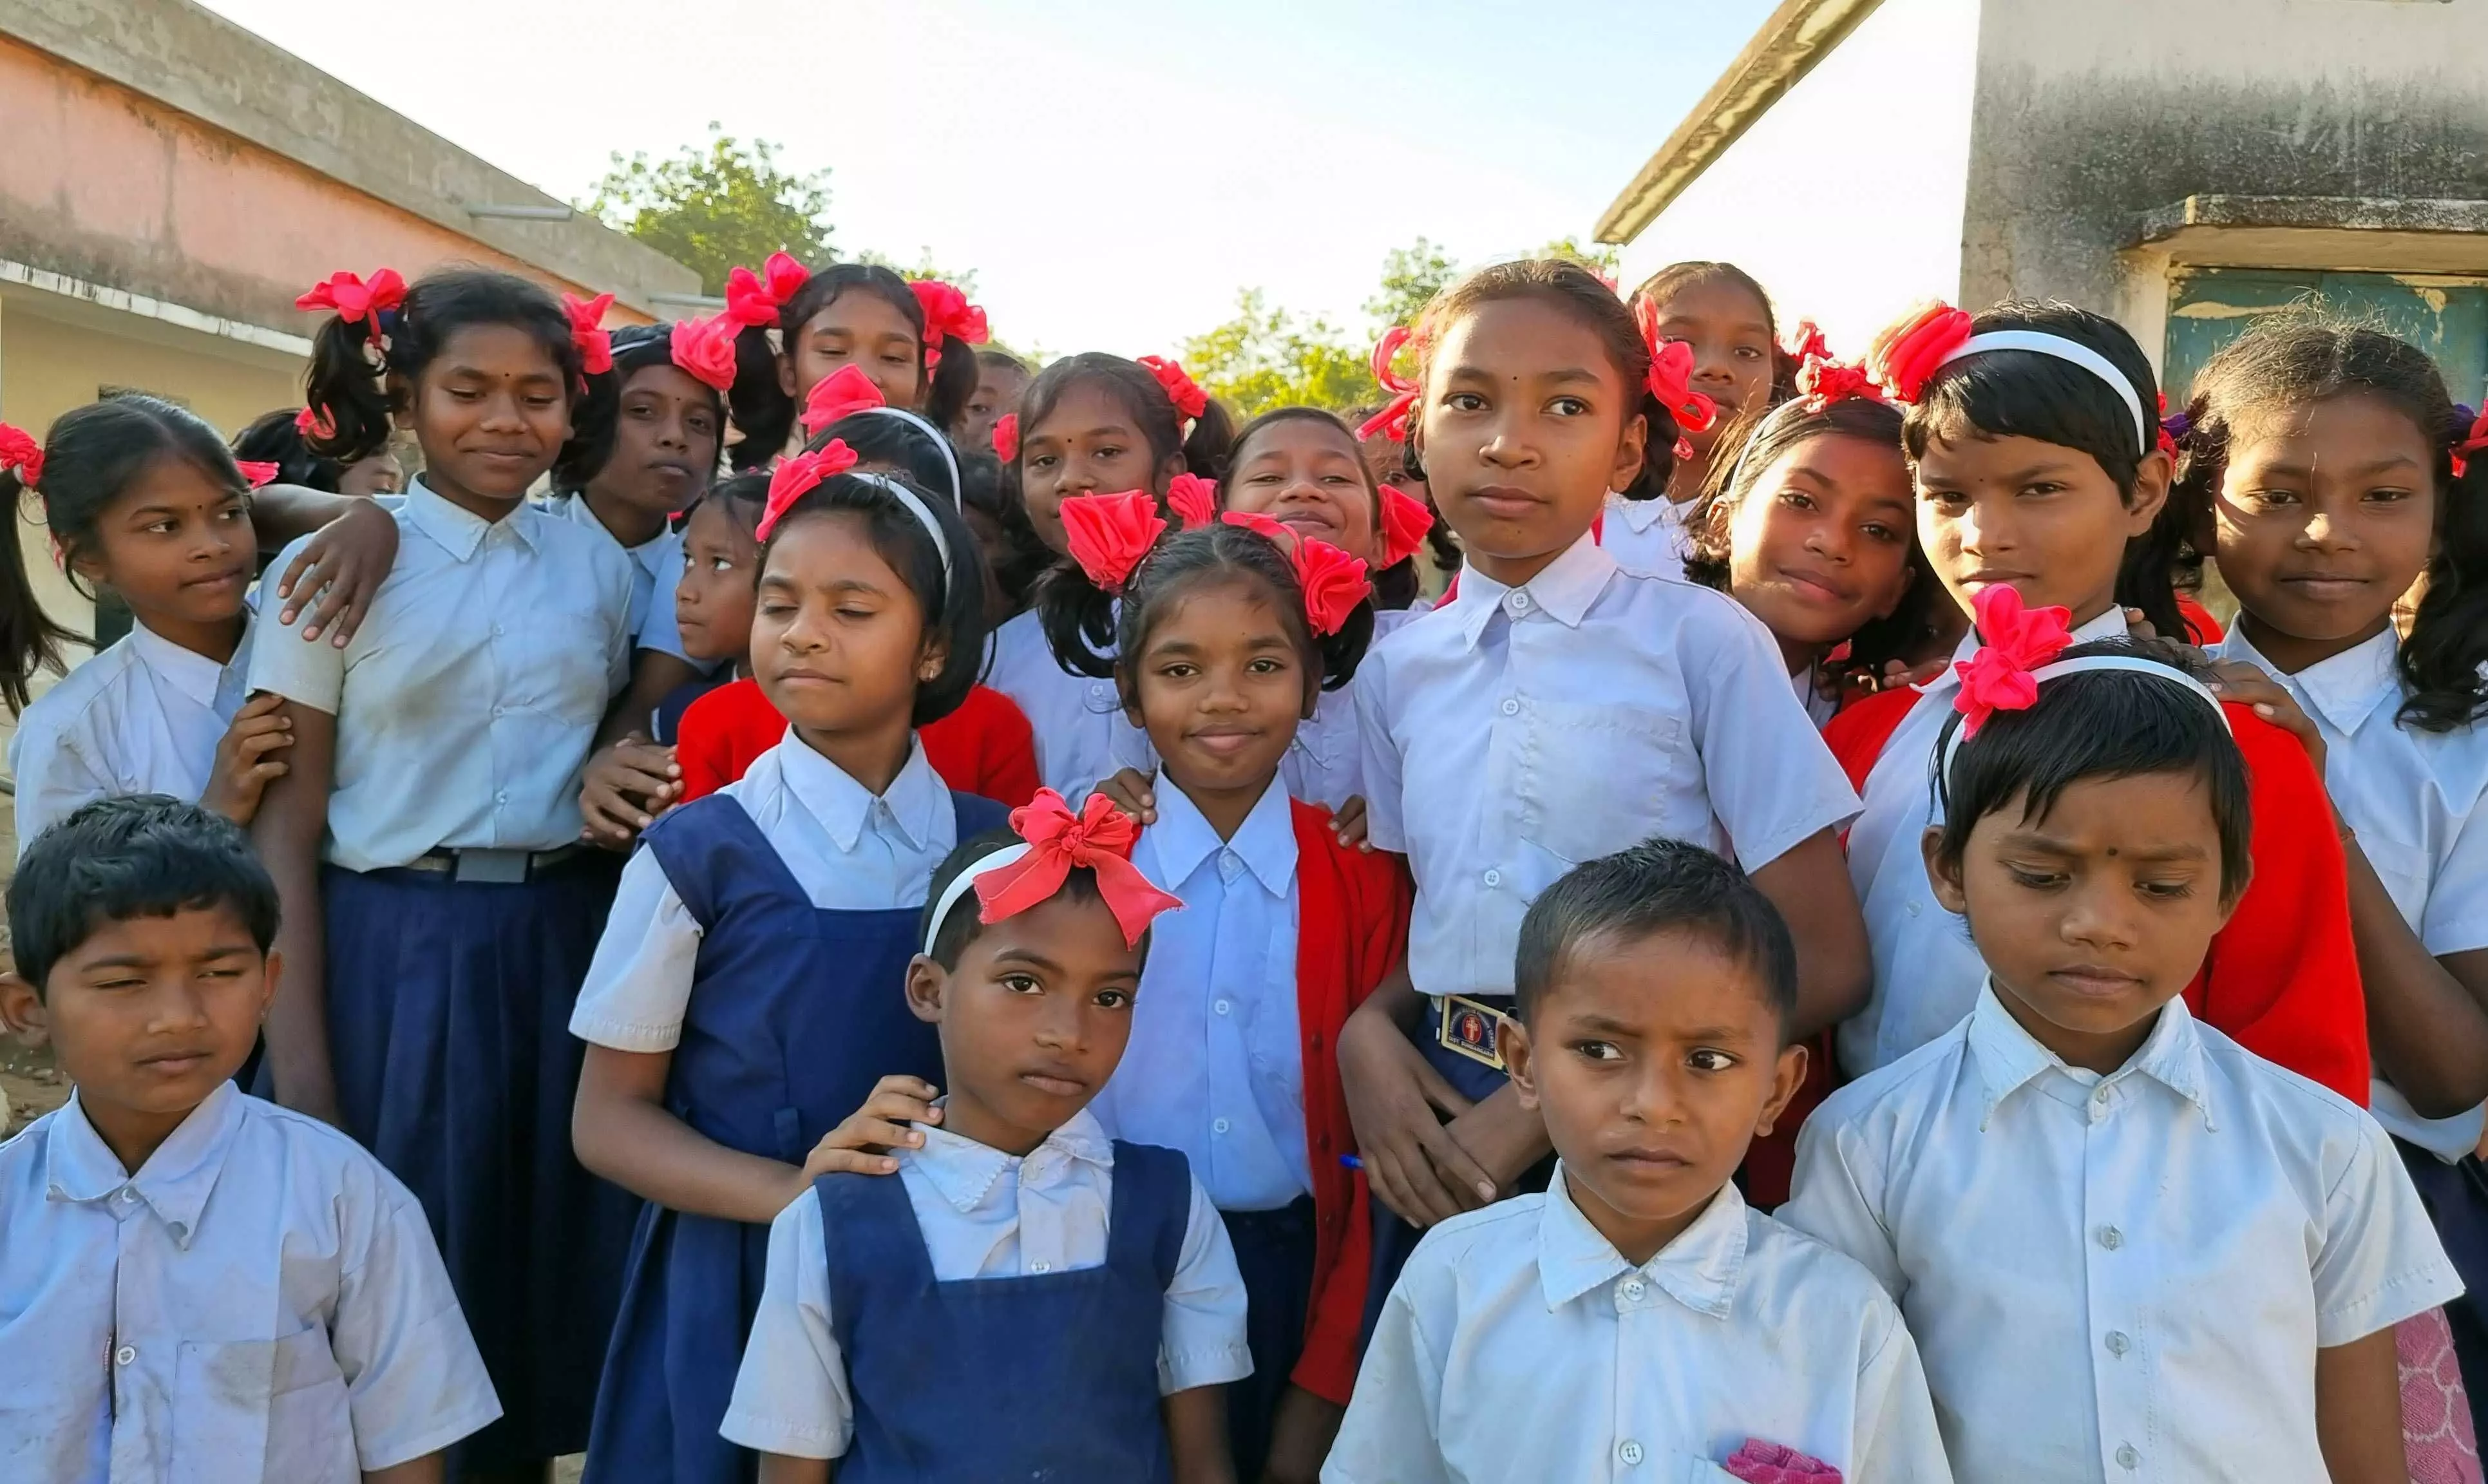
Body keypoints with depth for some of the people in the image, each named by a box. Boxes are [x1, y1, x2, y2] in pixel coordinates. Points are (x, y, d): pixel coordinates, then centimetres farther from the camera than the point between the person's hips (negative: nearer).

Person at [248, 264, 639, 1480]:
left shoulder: (598, 563, 5)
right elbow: (285, 826, -6)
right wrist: (299, 1062, -10)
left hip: (565, 944, 3)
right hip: (394, 948, -3)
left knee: (556, 1250, 11)